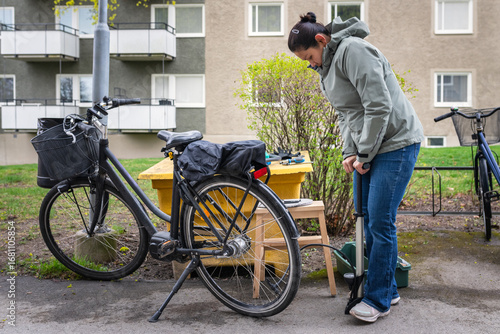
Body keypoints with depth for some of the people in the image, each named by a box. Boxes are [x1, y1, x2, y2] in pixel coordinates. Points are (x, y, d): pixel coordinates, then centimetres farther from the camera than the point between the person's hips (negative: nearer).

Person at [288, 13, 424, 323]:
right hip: (368, 146, 10)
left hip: (397, 143, -10)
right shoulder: (328, 65, 13)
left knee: (380, 222, -8)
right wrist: (350, 152, 1)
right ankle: (388, 289, 24)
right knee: (368, 218, 11)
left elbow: (379, 105, -23)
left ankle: (378, 300, 5)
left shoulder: (353, 50, -18)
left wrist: (364, 153, -16)